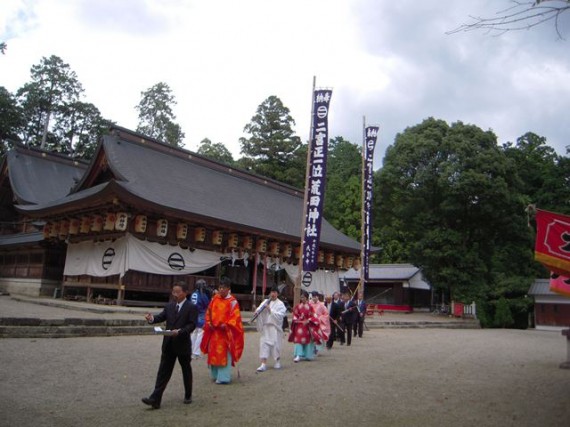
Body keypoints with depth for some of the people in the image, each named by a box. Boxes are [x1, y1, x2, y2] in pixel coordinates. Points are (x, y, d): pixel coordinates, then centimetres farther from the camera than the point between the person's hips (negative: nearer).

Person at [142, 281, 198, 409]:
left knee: (186, 370, 12)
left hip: (183, 344, -4)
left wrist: (179, 331, -28)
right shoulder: (169, 306, 9)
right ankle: (155, 399, 1)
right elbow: (161, 316, -3)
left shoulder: (191, 307, -7)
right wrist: (152, 318, -25)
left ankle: (188, 395, 29)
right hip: (168, 344, 4)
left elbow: (192, 325, -14)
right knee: (163, 371, 2)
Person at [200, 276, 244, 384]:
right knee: (214, 353, 13)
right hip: (214, 331, 6)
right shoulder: (215, 299, 8)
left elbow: (236, 316, -11)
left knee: (224, 354, -4)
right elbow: (209, 312, 15)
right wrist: (209, 322, 0)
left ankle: (224, 377, 2)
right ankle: (215, 375, 26)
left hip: (225, 332, -6)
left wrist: (226, 325, -21)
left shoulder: (232, 301, -8)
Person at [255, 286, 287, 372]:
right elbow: (259, 310, 3)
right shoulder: (266, 302, 9)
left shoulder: (280, 304, -2)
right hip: (265, 326, 3)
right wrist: (257, 311, -19)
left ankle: (277, 361, 27)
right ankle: (263, 364, -3)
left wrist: (270, 310, -18)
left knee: (276, 344, 4)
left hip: (275, 327, -3)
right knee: (264, 343, -4)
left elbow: (280, 315, -12)